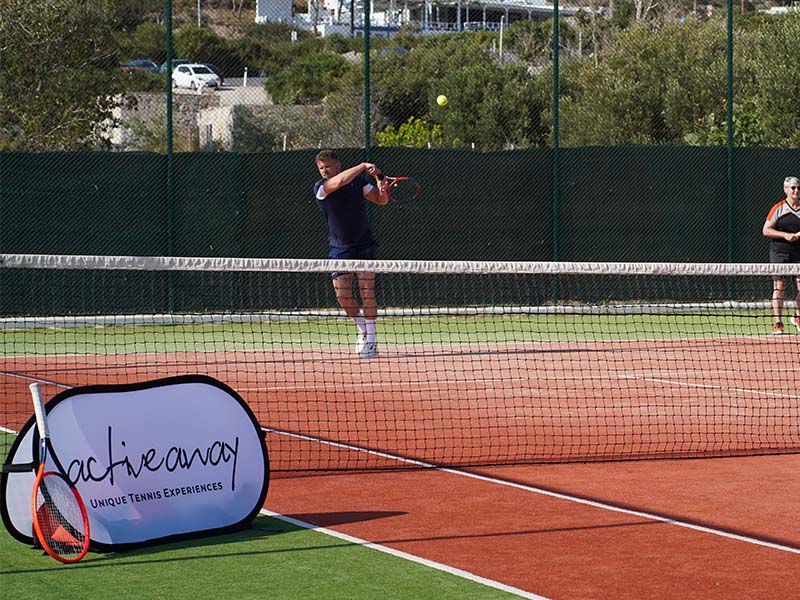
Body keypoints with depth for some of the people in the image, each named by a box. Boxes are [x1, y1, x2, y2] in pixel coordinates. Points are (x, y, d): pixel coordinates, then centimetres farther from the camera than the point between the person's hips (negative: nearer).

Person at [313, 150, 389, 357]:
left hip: (364, 245, 0)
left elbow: (380, 200, 5)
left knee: (366, 292, -10)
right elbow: (340, 181, -26)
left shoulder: (359, 181, 2)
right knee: (343, 296, -6)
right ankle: (362, 326, 22)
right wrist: (363, 166, -20)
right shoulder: (320, 188, -7)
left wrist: (382, 187, -16)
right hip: (340, 247, 0)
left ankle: (370, 340, -3)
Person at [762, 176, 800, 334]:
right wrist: (785, 235, -14)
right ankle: (778, 322, 0)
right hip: (780, 252, -3)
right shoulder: (778, 208, -2)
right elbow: (766, 230, -3)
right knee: (779, 286, -5)